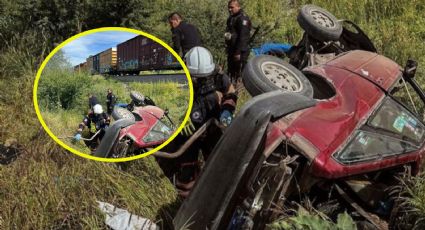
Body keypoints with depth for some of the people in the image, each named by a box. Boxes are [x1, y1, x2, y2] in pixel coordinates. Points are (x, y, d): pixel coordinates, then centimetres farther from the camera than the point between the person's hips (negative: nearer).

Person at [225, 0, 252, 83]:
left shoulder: (242, 18, -16)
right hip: (231, 50, 10)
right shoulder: (231, 18, 16)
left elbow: (243, 37, -22)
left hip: (240, 51, -10)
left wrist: (238, 52, -25)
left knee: (239, 73, -7)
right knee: (231, 72, 19)